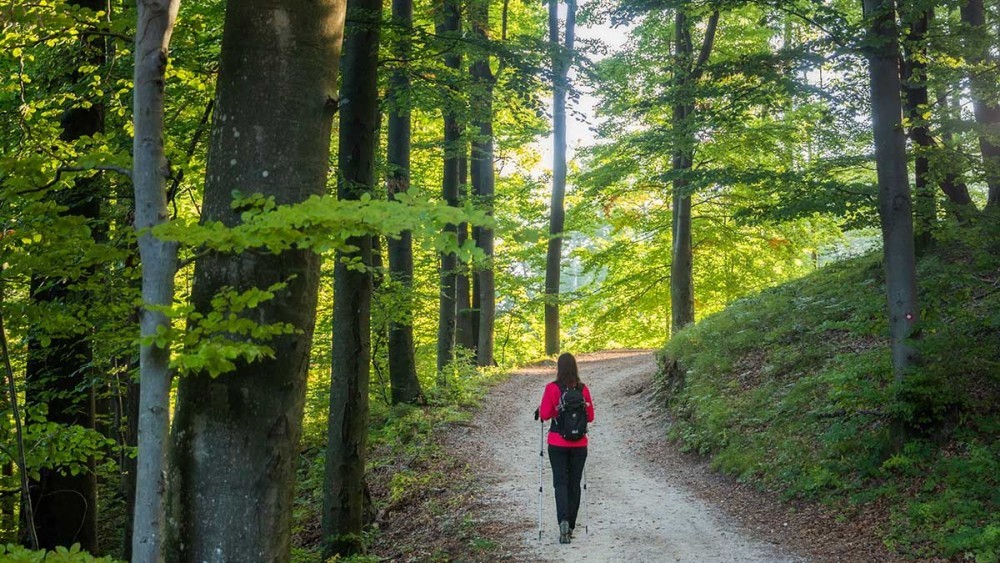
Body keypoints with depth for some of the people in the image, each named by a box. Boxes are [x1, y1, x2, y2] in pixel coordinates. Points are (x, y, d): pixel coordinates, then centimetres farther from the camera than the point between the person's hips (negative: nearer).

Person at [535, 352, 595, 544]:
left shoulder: (552, 388, -10)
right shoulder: (583, 389, -2)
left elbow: (545, 415, -11)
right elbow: (590, 417, 3)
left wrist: (539, 410, 10)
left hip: (557, 443, -2)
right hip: (579, 444, 2)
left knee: (560, 482, 3)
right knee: (574, 483, 11)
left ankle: (563, 521, -18)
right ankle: (570, 526, 17)